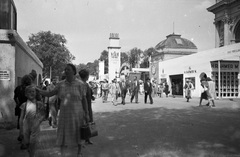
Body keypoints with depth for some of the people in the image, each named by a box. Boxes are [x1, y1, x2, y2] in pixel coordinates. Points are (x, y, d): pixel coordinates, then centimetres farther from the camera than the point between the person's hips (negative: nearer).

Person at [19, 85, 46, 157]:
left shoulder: (39, 104, -7)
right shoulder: (24, 105, -4)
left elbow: (43, 115, -2)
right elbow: (21, 118, 0)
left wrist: (38, 122, -16)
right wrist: (21, 129, 0)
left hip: (35, 126, -1)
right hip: (26, 126, 1)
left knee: (33, 143, 3)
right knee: (26, 142, 12)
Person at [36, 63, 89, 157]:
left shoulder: (80, 84, -7)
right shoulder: (61, 84, 3)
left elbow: (84, 100, -3)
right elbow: (50, 94, 5)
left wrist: (86, 114, -6)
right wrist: (37, 90, -7)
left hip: (77, 115, -3)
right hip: (64, 115, 3)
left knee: (76, 138, 7)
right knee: (64, 138, 8)